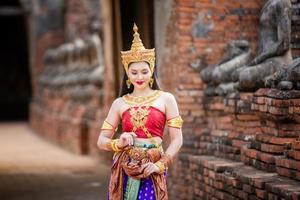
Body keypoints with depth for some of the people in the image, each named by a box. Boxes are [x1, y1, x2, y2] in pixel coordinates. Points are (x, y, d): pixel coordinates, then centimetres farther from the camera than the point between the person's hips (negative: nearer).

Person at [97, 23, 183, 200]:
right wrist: (118, 143, -10)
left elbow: (177, 139, 1)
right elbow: (102, 141, 10)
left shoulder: (166, 99, 4)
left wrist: (161, 164, -10)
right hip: (124, 169, 2)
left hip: (152, 171, -2)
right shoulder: (120, 103, 9)